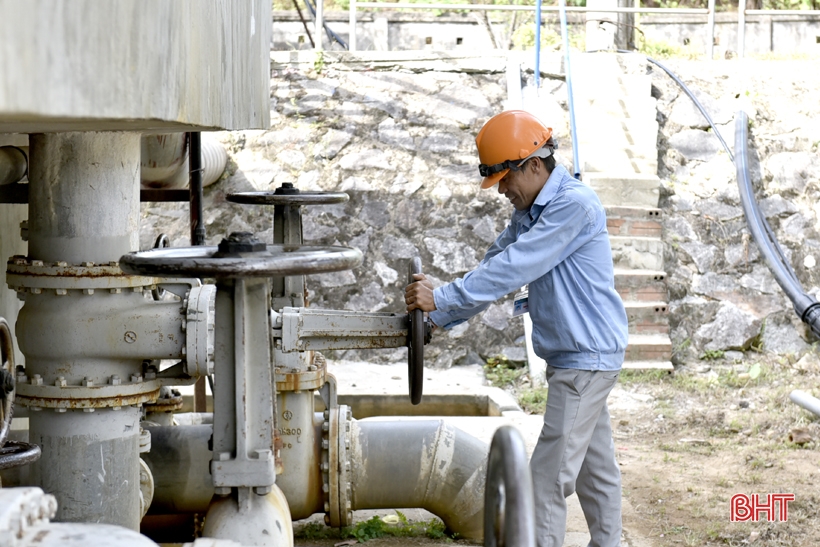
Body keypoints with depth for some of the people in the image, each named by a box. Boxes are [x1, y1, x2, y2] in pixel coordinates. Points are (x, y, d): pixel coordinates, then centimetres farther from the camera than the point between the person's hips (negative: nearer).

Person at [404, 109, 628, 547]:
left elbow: (512, 269, -24)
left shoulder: (575, 205, -19)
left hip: (586, 356, -10)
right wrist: (436, 318, 1)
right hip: (581, 357, 10)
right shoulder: (530, 212, 12)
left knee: (550, 474, -8)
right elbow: (494, 265, 10)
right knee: (594, 466, 16)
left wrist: (441, 300, -23)